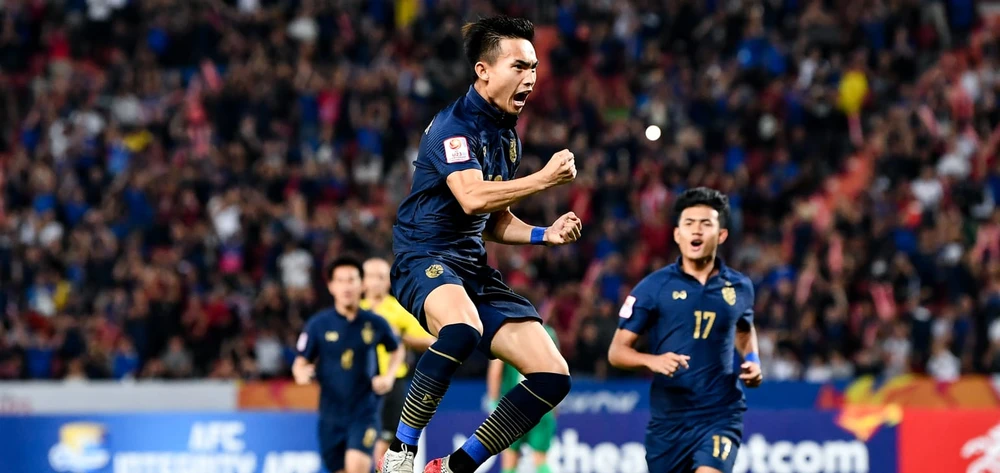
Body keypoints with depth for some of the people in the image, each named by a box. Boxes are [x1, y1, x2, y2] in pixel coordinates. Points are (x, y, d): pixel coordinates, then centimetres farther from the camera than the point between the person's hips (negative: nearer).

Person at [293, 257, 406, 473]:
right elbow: (300, 362, 1)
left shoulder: (375, 323, -2)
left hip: (364, 412, -2)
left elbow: (397, 350, 16)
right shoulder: (318, 325, -3)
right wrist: (301, 373, -24)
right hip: (331, 413, 2)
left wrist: (389, 376, -3)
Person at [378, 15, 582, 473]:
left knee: (553, 377, -2)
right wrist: (544, 178, -20)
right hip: (424, 258, -9)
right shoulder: (454, 124, -12)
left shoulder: (506, 135, 15)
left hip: (474, 268, 9)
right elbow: (472, 197, -28)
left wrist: (545, 234, 7)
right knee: (463, 328, -42)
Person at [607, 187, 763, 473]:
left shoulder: (739, 288, 5)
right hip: (668, 417, 0)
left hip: (720, 415, 0)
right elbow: (617, 351, -2)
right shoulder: (653, 287, -3)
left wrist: (752, 361, 7)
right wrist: (653, 360, -22)